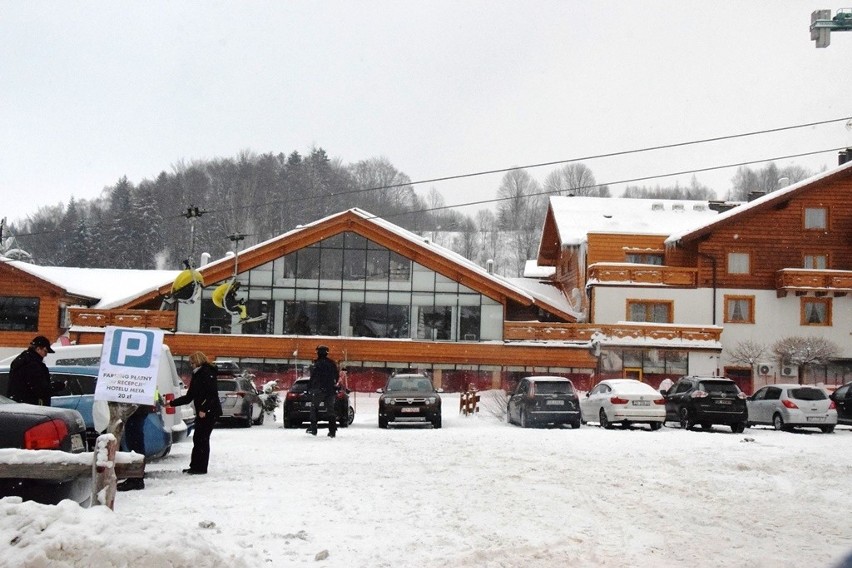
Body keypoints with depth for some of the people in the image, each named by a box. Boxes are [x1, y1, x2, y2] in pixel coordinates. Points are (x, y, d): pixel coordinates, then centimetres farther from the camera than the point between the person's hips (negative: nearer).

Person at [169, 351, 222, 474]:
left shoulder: (208, 373, -9)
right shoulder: (196, 376, 18)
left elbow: (212, 394, -19)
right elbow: (189, 397, 21)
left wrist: (204, 409, -24)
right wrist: (172, 403, 18)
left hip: (209, 412, -9)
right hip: (201, 413, 9)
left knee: (202, 439, -7)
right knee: (197, 439, 11)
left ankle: (201, 468, -3)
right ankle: (195, 466, 18)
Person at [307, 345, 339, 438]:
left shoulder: (317, 364, -10)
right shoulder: (332, 364, 9)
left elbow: (313, 378, -12)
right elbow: (336, 377, 17)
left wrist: (309, 388, -4)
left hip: (319, 389, -5)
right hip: (330, 390, 5)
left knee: (314, 407, 9)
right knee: (330, 409, 6)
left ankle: (313, 428, 6)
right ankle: (332, 431, 0)